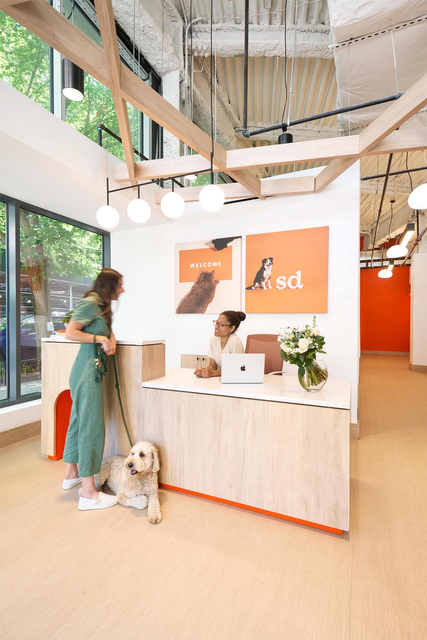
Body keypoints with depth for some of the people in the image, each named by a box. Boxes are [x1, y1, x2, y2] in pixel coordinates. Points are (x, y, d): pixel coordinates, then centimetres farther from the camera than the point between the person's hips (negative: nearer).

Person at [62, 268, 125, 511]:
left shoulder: (102, 306, 15)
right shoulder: (90, 303, -12)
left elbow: (109, 332, 25)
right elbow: (70, 333, -19)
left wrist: (111, 340, 5)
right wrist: (99, 339, -16)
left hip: (94, 369, 10)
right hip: (88, 368, -10)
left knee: (79, 421, 19)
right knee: (91, 426, -7)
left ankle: (72, 474, 36)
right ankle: (89, 493, 2)